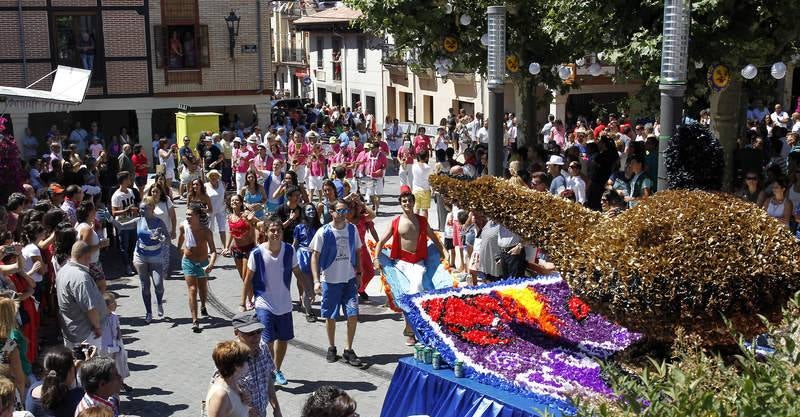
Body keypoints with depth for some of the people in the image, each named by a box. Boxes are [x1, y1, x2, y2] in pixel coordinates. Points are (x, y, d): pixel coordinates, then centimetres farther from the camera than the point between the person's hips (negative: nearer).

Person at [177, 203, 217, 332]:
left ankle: (203, 306, 52)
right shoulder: (183, 226, -15)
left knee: (203, 289, 18)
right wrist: (181, 247, 25)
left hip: (203, 263, 0)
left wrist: (211, 264, -42)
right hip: (188, 262, 0)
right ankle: (194, 321, -13)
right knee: (192, 289, -10)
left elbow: (213, 250, -26)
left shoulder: (206, 231, -23)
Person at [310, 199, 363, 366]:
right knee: (330, 316, 9)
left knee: (353, 315, -4)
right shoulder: (323, 232, -9)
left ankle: (349, 350, 10)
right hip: (330, 280, -2)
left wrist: (358, 273, 8)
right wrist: (316, 280, -14)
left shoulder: (352, 229, 2)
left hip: (349, 279, 2)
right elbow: (315, 256, -7)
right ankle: (332, 348, 28)